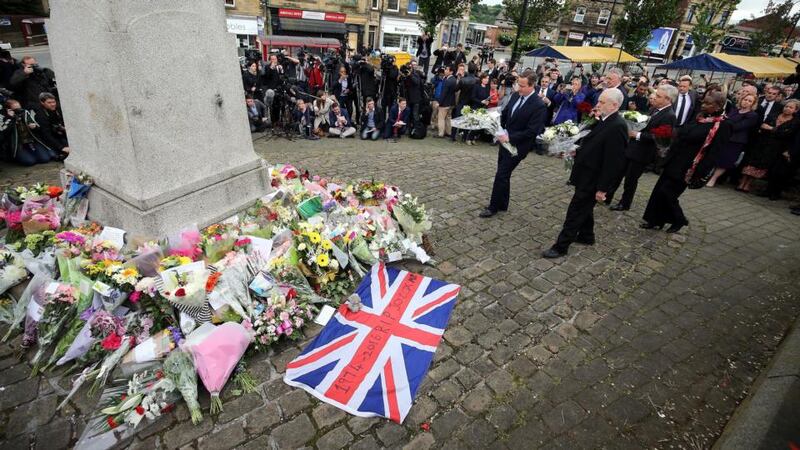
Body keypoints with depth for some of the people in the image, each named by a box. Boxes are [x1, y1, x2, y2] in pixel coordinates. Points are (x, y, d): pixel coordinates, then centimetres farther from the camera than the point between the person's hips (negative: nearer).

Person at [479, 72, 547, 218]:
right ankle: (502, 204, 28)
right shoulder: (515, 95, 3)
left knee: (501, 175, -5)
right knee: (503, 174, 15)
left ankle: (493, 207, 8)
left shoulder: (539, 106, -19)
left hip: (517, 146, -8)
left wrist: (510, 138, -23)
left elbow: (531, 132, -22)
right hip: (506, 141, 8)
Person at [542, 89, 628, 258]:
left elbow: (613, 161, -23)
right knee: (584, 207, 24)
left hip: (592, 180, -9)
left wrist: (602, 188, -21)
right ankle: (586, 236, 43)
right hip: (587, 175, 9)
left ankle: (561, 246, 9)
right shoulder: (605, 121, 5)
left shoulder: (617, 126, -23)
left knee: (575, 211, -2)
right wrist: (579, 151, 4)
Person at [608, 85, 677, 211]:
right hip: (631, 148, 8)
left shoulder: (669, 116, -19)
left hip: (641, 153, -8)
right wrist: (633, 128, -1)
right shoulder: (655, 109, 7)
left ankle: (624, 204, 23)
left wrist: (637, 135, -24)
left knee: (631, 180, 6)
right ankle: (607, 196, 26)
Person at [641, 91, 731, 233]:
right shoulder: (699, 118, 9)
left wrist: (699, 174, -19)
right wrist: (668, 157, 10)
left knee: (667, 193, -4)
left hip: (687, 168, -7)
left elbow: (713, 153, -16)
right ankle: (655, 221, 21)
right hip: (674, 162, 7)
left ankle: (679, 220, 20)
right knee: (659, 190, 8)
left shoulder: (722, 126, -13)